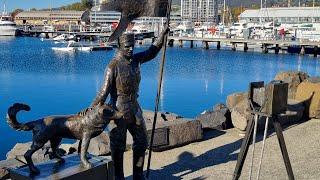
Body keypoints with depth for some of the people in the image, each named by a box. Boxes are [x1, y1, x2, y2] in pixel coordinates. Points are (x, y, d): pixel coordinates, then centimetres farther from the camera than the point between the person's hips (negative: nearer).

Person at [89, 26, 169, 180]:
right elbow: (104, 92, -17)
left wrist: (162, 34, 16)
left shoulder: (135, 59, 2)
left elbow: (151, 53, 20)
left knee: (141, 141, 13)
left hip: (134, 108, 7)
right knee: (118, 146, 6)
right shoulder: (113, 66, -18)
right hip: (118, 110, -7)